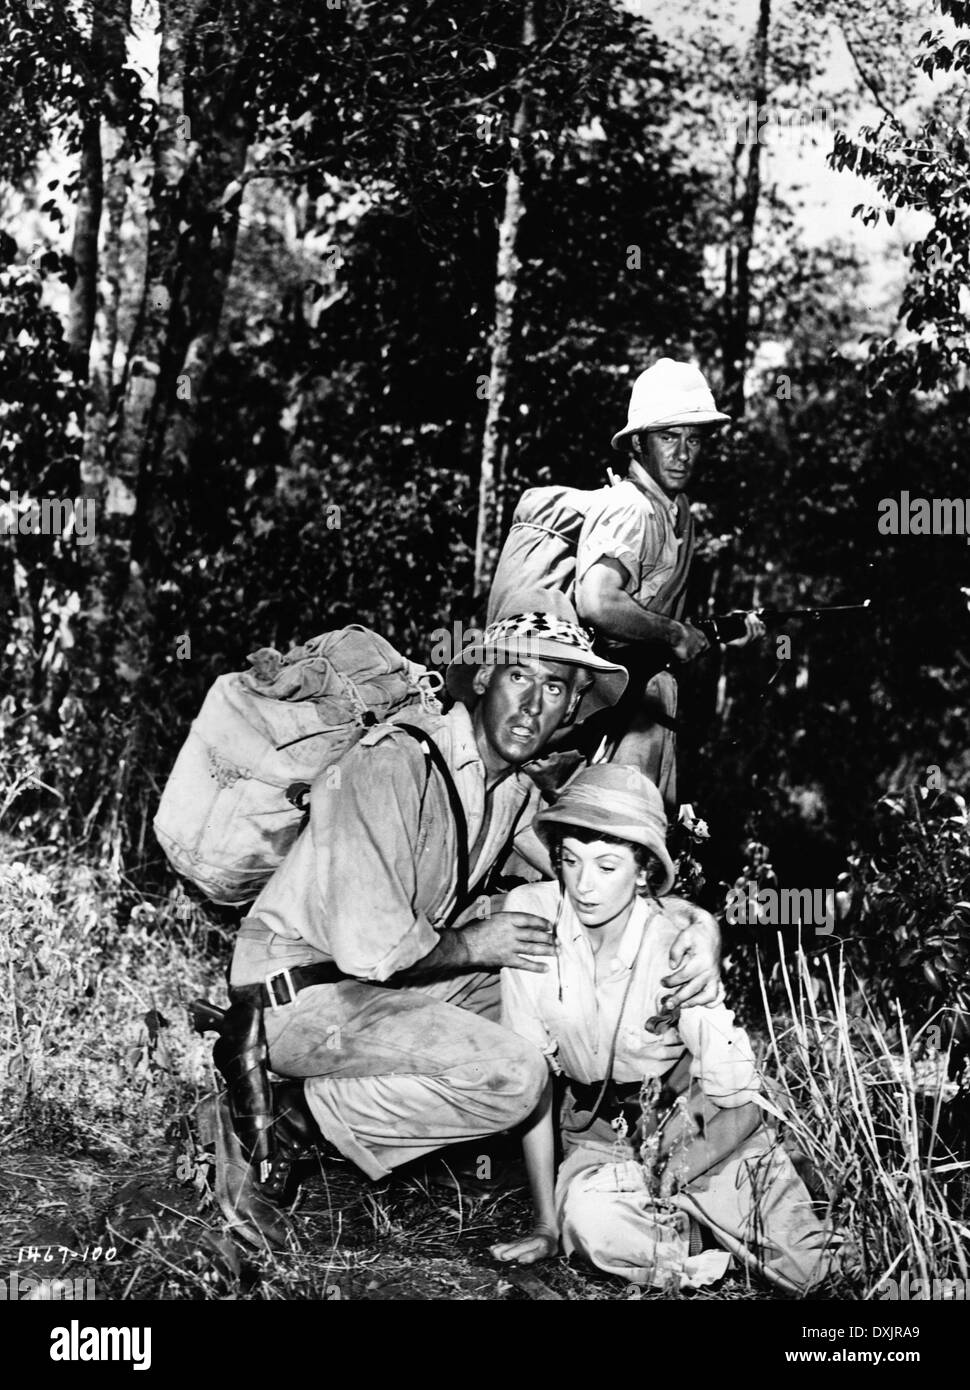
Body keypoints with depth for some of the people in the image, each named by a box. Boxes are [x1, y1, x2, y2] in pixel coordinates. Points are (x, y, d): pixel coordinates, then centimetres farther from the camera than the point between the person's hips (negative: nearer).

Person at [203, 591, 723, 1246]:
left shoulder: (515, 790, 6)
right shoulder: (397, 763, -22)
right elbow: (372, 945, -28)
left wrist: (702, 923, -8)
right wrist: (471, 946, -11)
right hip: (301, 991, -10)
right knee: (511, 1076, -24)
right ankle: (286, 1116, -10)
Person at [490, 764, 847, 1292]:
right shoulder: (530, 912, -18)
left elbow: (739, 1107, -16)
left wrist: (658, 1184, -24)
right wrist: (546, 1225, -16)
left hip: (696, 1121, -1)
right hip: (596, 1128, 1)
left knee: (803, 1268, -19)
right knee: (590, 1217, -32)